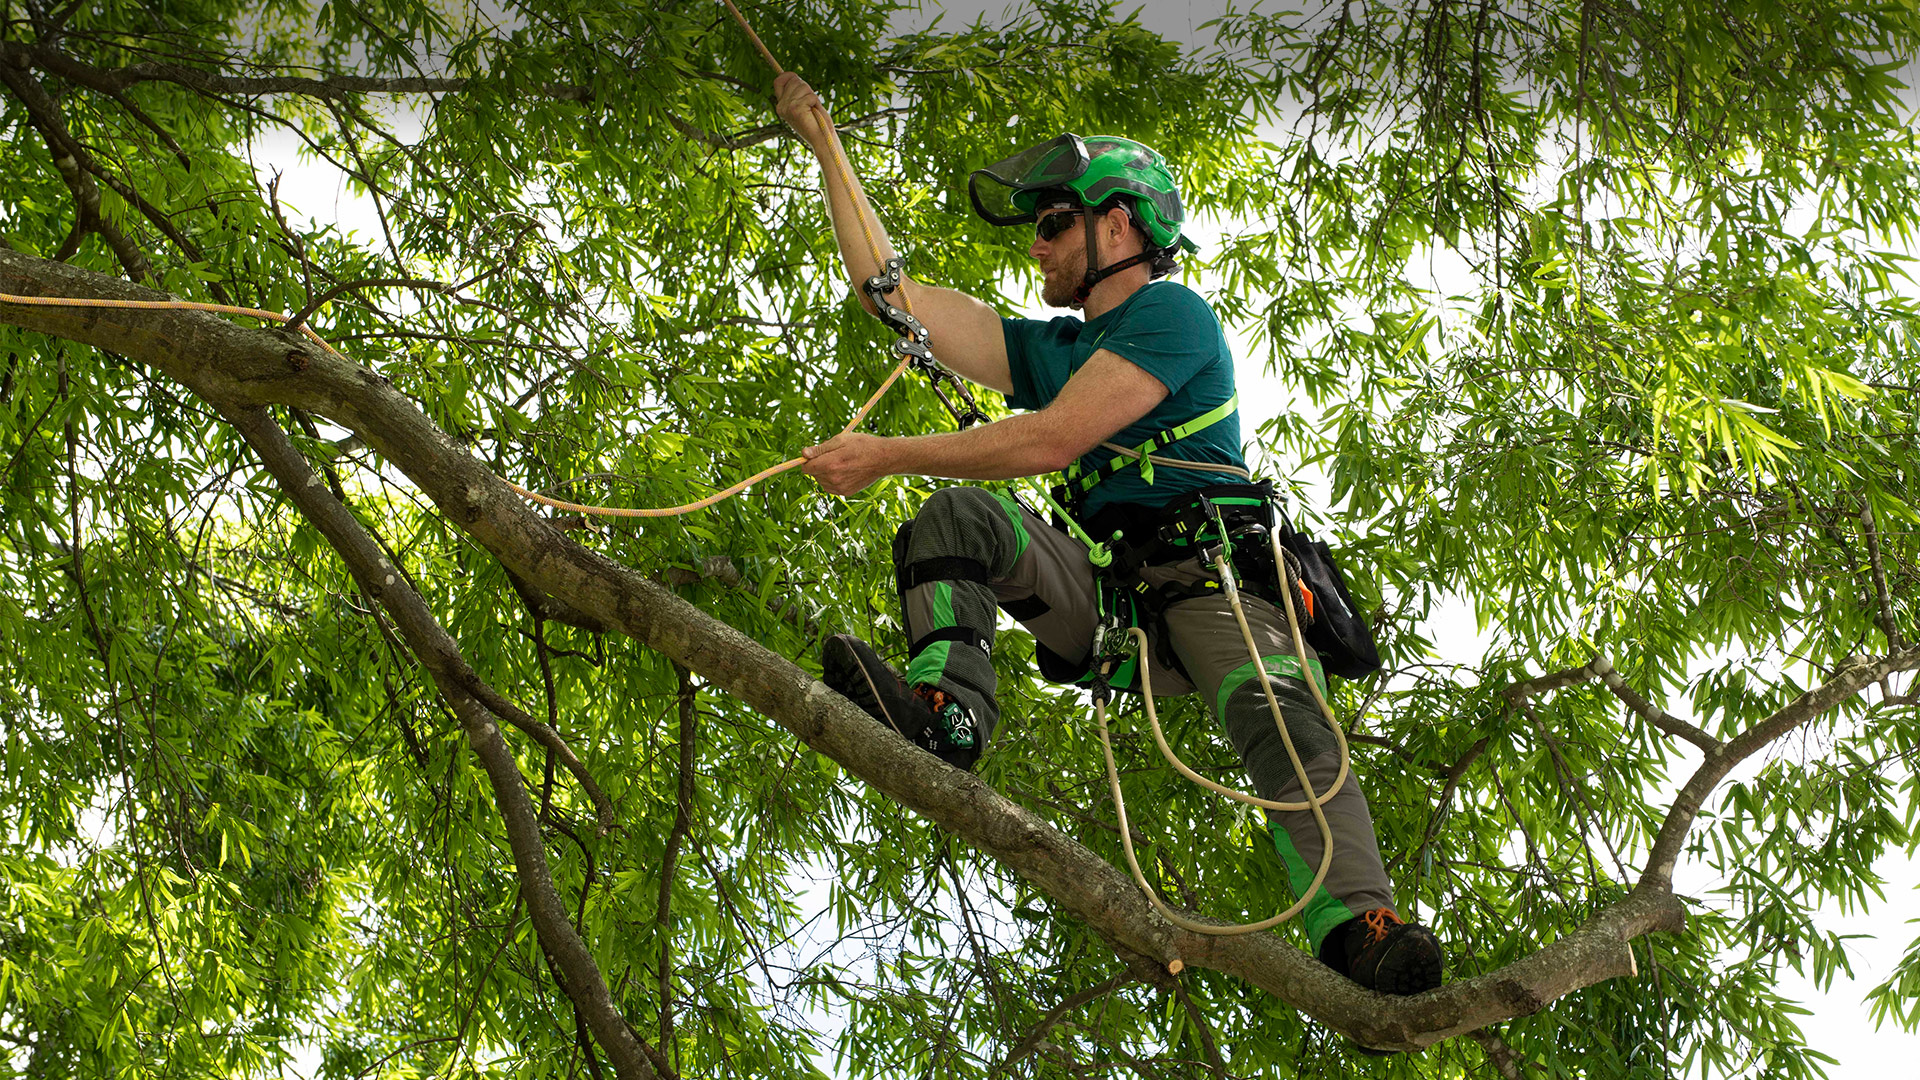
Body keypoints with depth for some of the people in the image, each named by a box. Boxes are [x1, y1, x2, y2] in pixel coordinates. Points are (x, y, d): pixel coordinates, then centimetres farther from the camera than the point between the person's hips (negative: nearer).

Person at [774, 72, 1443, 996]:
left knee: (1280, 720, -35)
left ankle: (1357, 931, -53)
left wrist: (887, 456, -6)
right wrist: (824, 145, 28)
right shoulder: (1050, 349, 27)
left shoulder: (1172, 315, 2)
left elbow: (1051, 441, -10)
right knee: (955, 518, -14)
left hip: (1212, 582, -6)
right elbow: (888, 291, 28)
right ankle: (942, 712, -36)